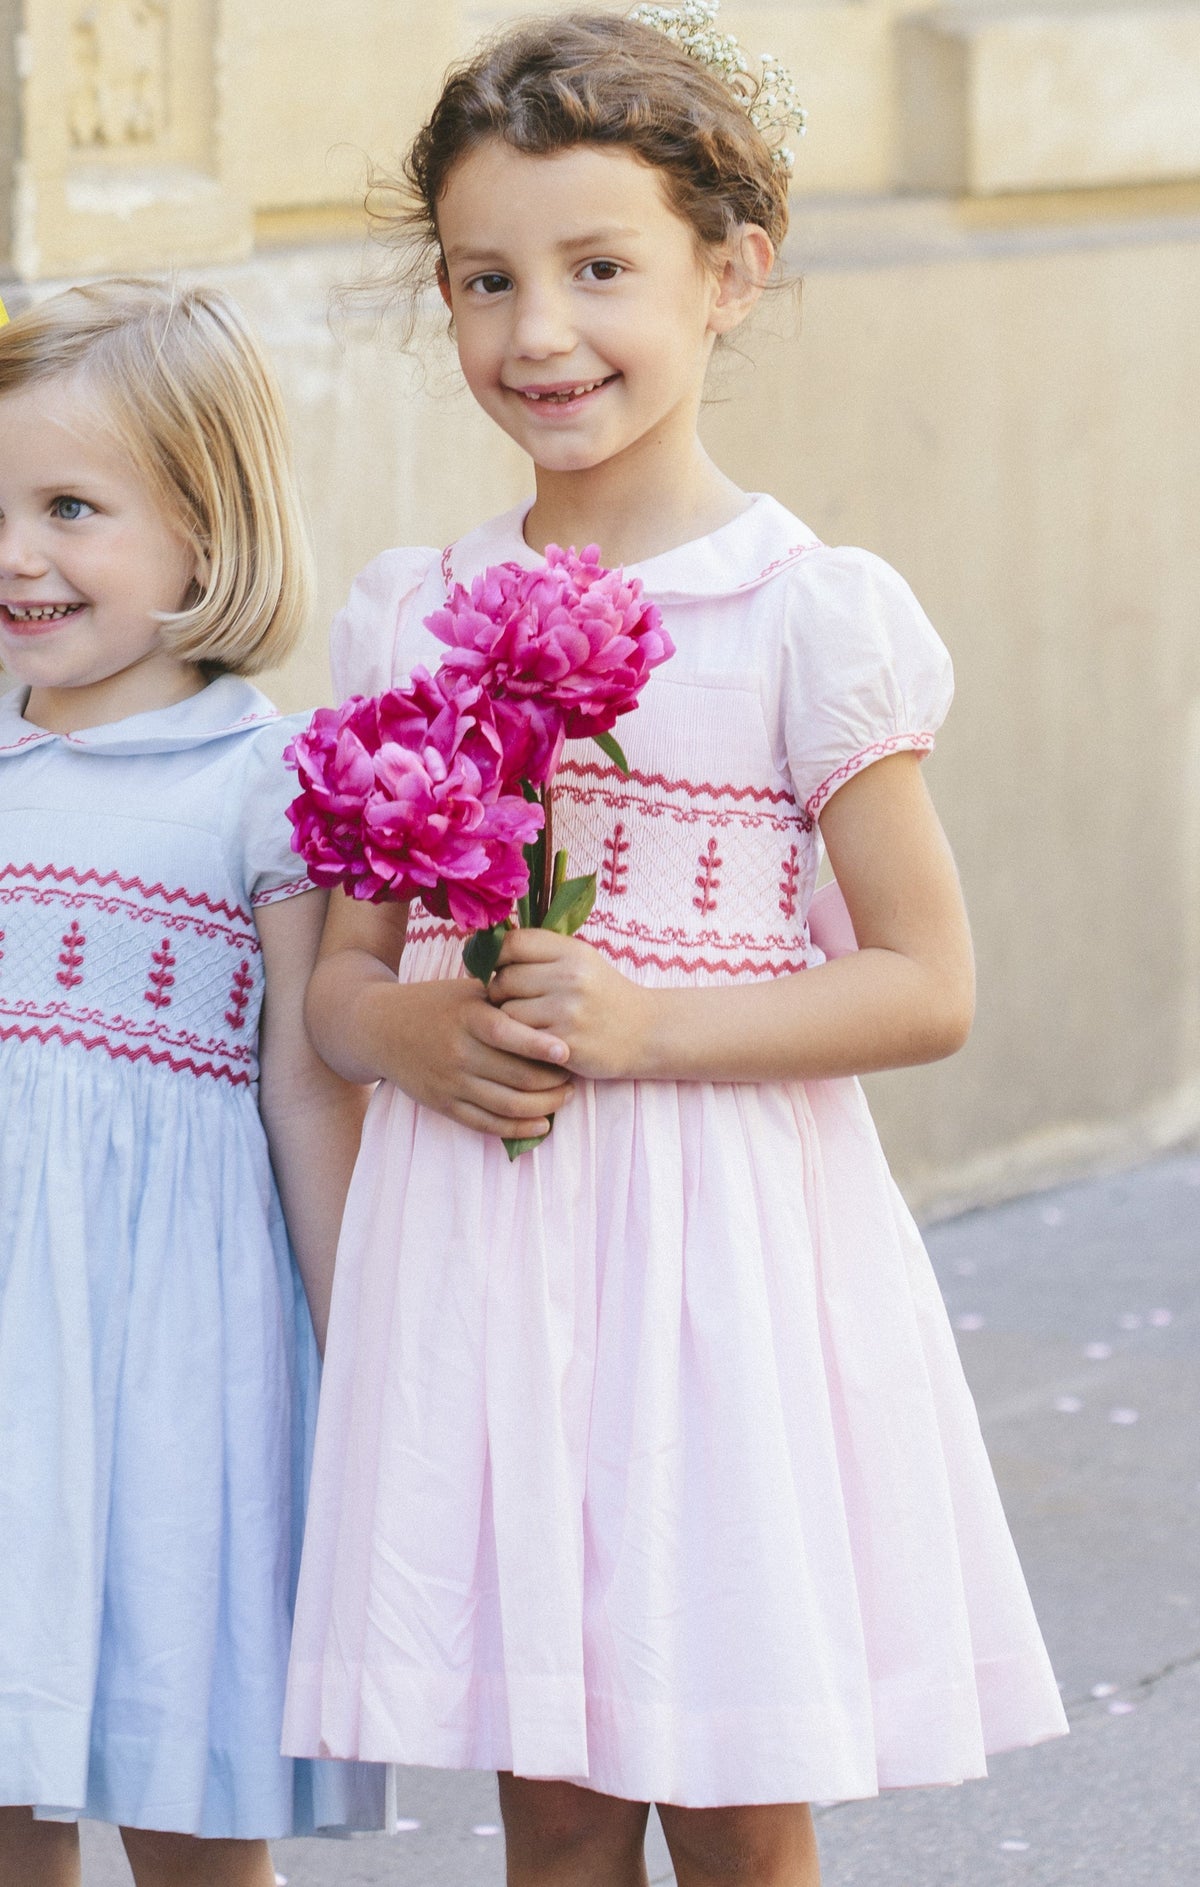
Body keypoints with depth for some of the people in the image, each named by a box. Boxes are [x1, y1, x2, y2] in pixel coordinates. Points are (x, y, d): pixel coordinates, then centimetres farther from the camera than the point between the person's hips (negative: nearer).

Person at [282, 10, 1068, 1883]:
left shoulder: (807, 618, -7)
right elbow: (342, 972, 12)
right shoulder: (407, 616, 6)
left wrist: (644, 1026, -18)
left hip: (724, 1245, -4)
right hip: (474, 1248, 4)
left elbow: (926, 986, -6)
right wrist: (412, 1033, -11)